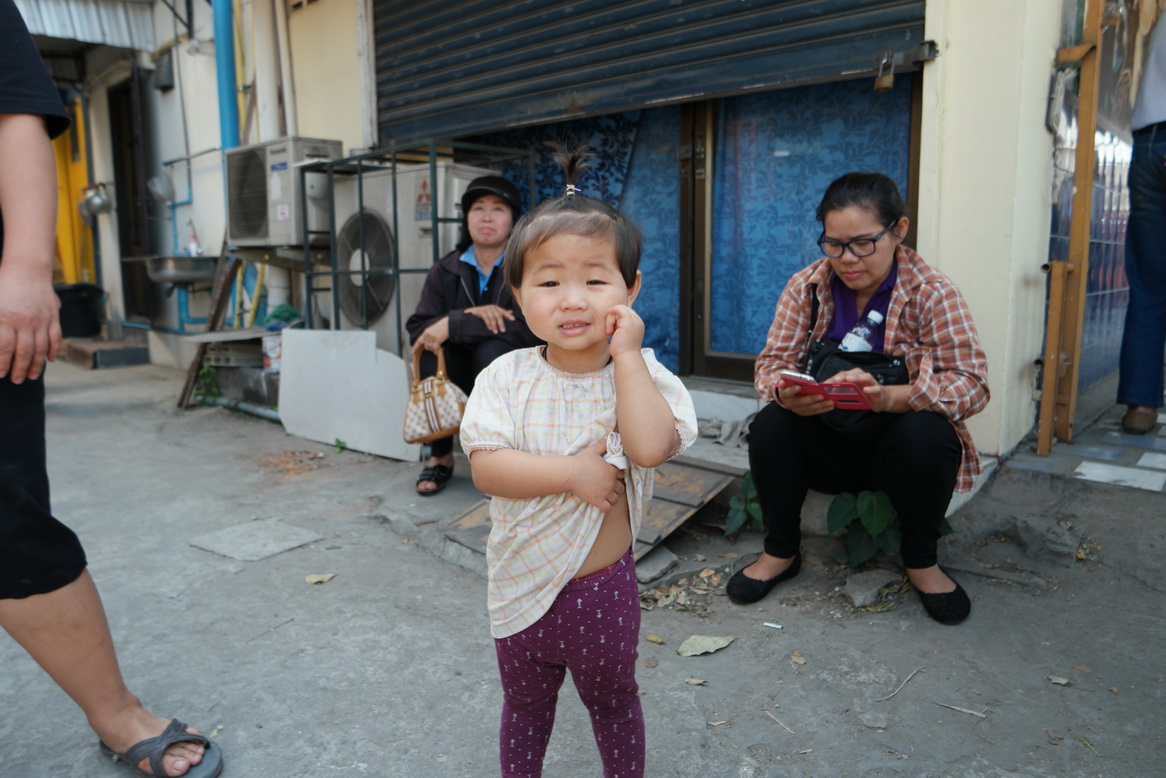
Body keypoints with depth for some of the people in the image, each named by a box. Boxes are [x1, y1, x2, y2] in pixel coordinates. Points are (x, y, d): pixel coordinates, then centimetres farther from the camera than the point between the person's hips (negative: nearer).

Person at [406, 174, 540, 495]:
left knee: (492, 350, -32)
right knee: (432, 348, -25)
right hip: (460, 384, 3)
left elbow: (527, 327, -26)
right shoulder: (445, 271, 1)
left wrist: (453, 324, -29)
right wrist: (470, 315, -27)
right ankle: (440, 456, -11)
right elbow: (417, 328, -9)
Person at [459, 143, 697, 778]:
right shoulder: (507, 378, -12)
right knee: (524, 706, 26)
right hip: (521, 586, 1)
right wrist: (572, 471, -28)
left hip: (603, 588, -1)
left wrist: (626, 354, -28)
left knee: (612, 701, 25)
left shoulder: (642, 373, -14)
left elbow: (651, 445, -32)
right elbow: (486, 467, -20)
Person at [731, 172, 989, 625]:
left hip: (896, 450, -1)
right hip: (827, 445, 2)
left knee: (926, 435, -33)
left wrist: (890, 397, -41)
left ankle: (921, 561, -3)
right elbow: (771, 363, -8)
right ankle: (781, 552, -2)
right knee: (769, 425, -25)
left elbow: (972, 383, -22)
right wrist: (785, 392, -34)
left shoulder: (932, 294, -12)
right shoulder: (806, 287, -4)